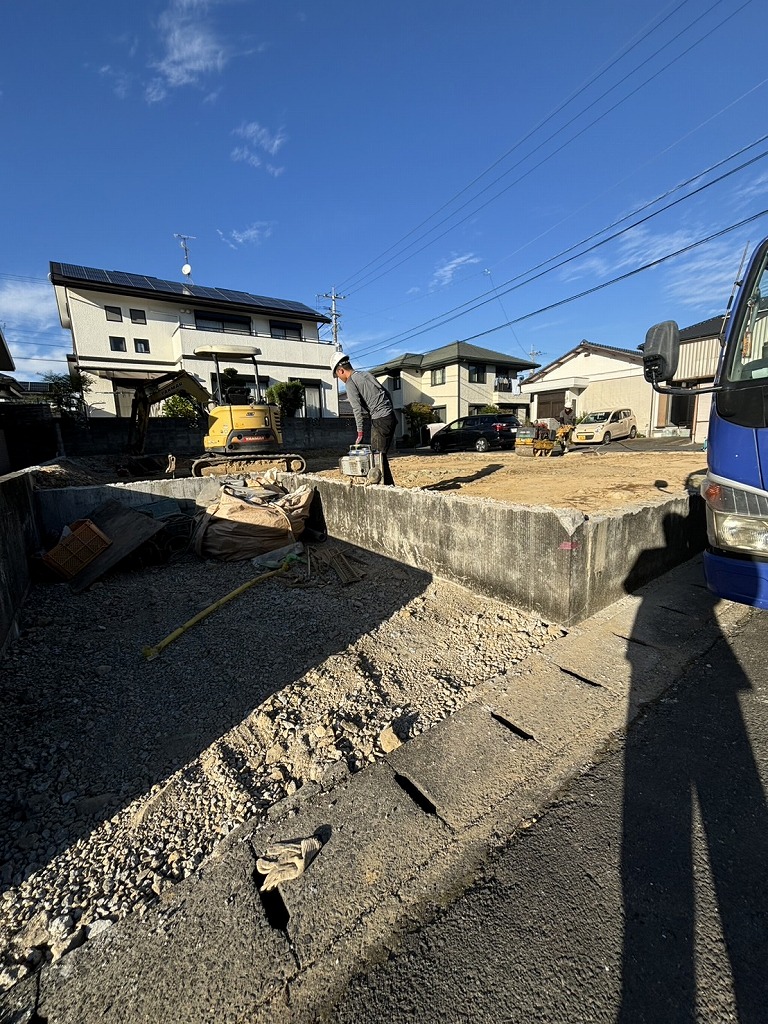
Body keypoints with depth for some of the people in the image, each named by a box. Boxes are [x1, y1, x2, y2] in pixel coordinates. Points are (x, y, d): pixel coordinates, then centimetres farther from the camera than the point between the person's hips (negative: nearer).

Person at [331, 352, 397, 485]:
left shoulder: (350, 383, -4)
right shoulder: (366, 374, 19)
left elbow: (357, 409, -12)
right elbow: (386, 393, 20)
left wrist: (360, 432, -10)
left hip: (380, 419, -8)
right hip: (391, 416, 8)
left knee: (379, 454, -4)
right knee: (381, 453, 12)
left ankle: (388, 485, -3)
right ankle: (388, 485, 15)